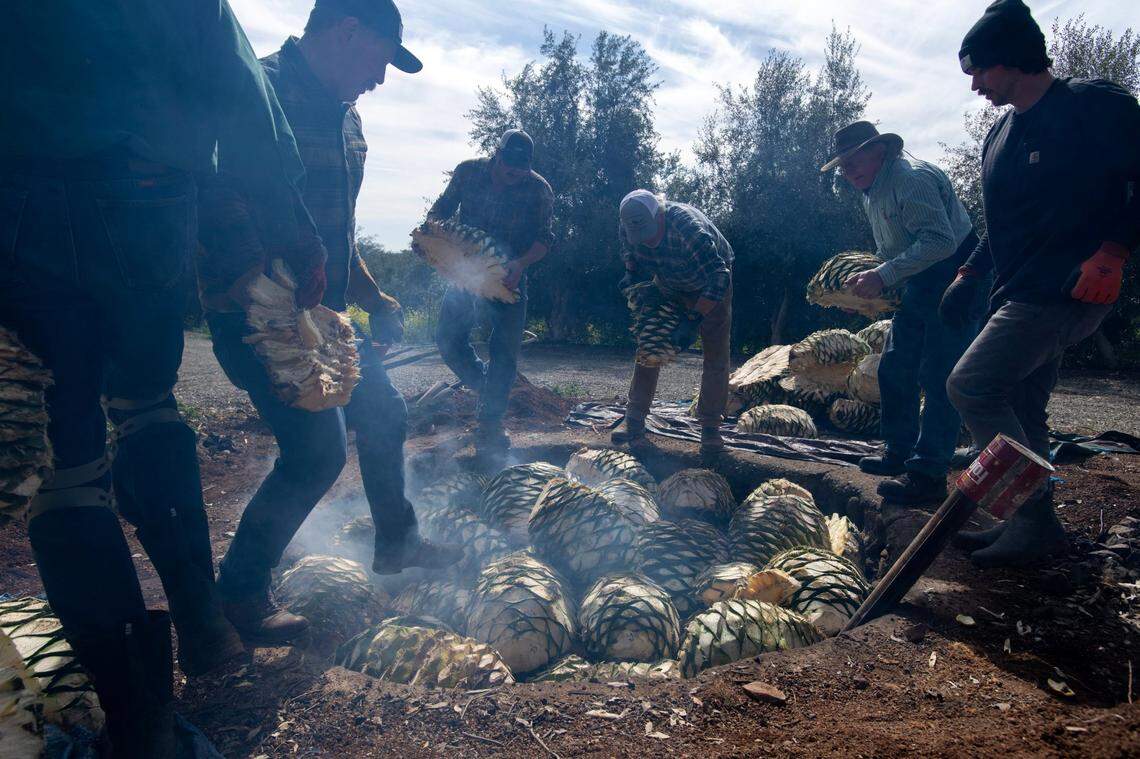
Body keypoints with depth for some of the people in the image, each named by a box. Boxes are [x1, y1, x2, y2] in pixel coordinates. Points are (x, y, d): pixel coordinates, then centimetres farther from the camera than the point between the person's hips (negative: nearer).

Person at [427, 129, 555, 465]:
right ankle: (489, 389, 26)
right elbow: (441, 209, 4)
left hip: (509, 277, -2)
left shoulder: (538, 189, -13)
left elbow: (544, 239, -15)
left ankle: (489, 428, 5)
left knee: (505, 350, -5)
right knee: (449, 339, 1)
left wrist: (520, 263, -34)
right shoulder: (468, 172, -7)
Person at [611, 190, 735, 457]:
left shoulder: (687, 227, -41)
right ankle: (634, 421, 2)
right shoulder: (627, 227, -23)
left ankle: (710, 427, -1)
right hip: (667, 286, 5)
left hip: (710, 285, -4)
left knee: (716, 354, -9)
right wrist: (632, 273, -15)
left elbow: (719, 276, -42)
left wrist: (693, 320, -46)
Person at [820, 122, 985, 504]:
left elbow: (940, 240, -28)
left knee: (938, 378, -11)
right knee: (895, 370, 10)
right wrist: (873, 281, 6)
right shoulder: (872, 191, 13)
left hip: (955, 278, -10)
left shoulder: (911, 178, -19)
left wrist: (884, 275, -30)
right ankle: (900, 454, 21)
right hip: (919, 286, 10)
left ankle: (928, 473, -7)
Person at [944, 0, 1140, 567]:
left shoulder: (1094, 106, -8)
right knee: (1020, 412, 11)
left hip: (1065, 291, -9)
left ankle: (1036, 524, -7)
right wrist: (969, 274, 19)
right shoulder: (1001, 134, 17)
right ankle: (1032, 525, 22)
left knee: (971, 386, -16)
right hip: (1024, 297, 9)